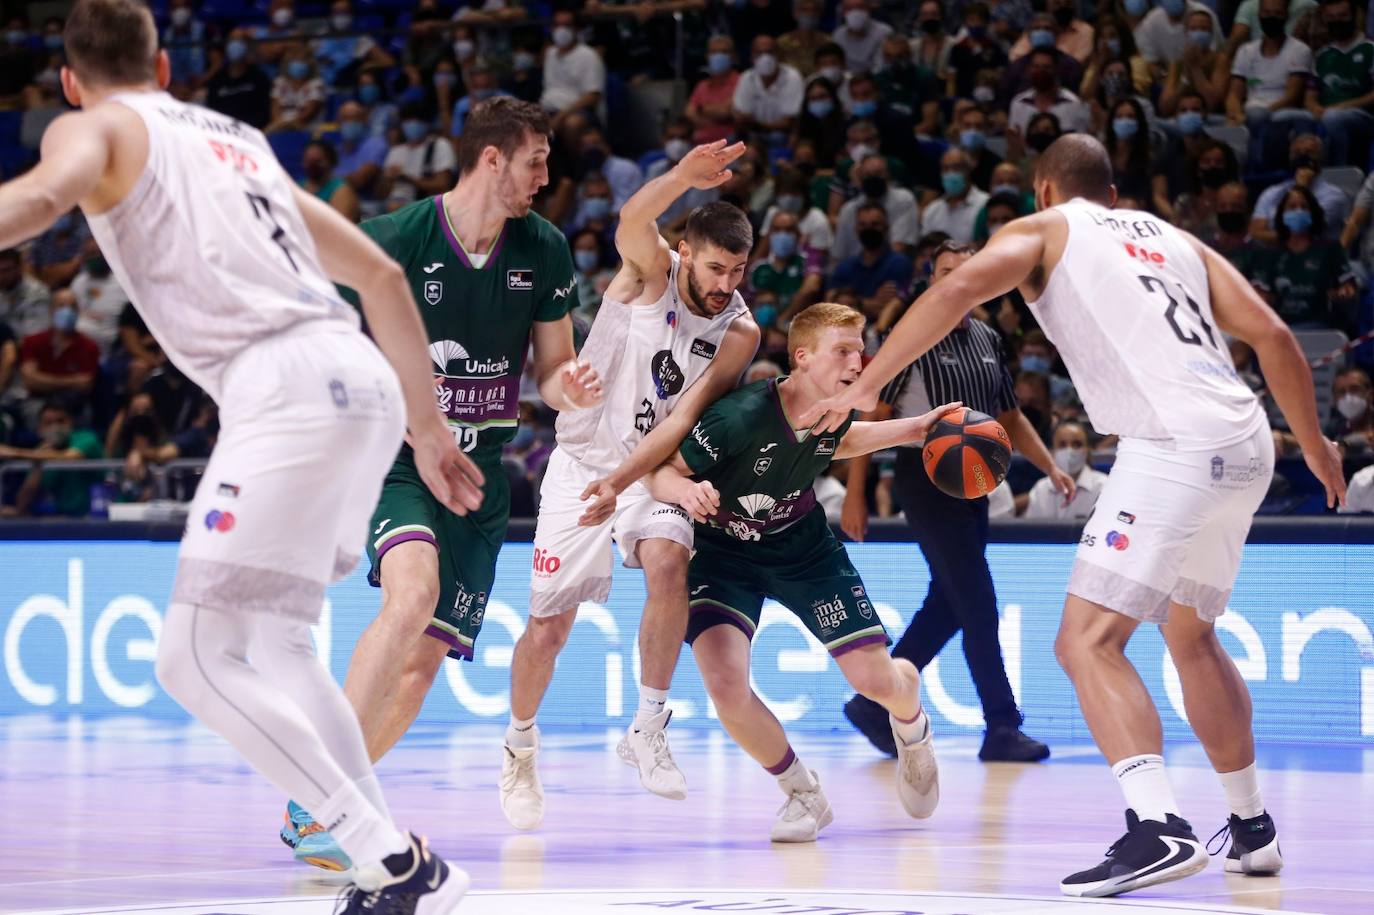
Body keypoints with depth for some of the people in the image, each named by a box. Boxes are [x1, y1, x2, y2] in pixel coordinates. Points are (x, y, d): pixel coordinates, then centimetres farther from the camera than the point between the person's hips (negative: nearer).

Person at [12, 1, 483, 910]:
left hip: (287, 387, -8)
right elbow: (382, 273, 31)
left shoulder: (97, 128, 10)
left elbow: (41, 196, -16)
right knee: (272, 643, 21)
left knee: (200, 658, -7)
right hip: (364, 381, 8)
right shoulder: (238, 139, 31)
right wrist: (426, 427, 34)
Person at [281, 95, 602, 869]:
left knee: (425, 660, 1)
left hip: (481, 473, 5)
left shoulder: (545, 251, 3)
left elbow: (552, 367, 11)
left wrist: (569, 387, -12)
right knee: (413, 591, -32)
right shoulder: (396, 240, -11)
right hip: (398, 457, -5)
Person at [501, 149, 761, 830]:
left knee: (669, 564, -29)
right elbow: (632, 223, -36)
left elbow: (684, 418, -16)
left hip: (651, 471, 2)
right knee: (548, 627, -4)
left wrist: (620, 482, -29)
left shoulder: (738, 333, -8)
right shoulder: (652, 272, -13)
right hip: (582, 462, -2)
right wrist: (683, 177, -57)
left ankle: (648, 730, -16)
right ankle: (520, 747, 23)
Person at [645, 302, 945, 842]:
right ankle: (804, 795, 3)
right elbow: (660, 472, -27)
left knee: (876, 679, -3)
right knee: (727, 688, -25)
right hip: (722, 553, -4)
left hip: (802, 545, 4)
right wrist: (686, 490, -50)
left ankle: (913, 730, 39)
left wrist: (914, 429, 1)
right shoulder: (741, 416, -34)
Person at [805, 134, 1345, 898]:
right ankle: (1252, 829, 31)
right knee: (1191, 634, 26)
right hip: (1247, 445, 7)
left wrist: (863, 390, -5)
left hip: (1174, 449, -7)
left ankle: (1158, 827, -28)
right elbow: (1273, 335, 18)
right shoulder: (1173, 239, 27)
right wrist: (1316, 446, 30)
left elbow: (957, 291, -7)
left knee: (1088, 641, -10)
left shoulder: (1043, 230, 12)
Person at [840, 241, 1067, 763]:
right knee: (979, 607, -10)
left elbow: (1010, 417, 23)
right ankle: (1001, 729, -7)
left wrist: (1050, 467, 11)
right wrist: (855, 496, -11)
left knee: (946, 610, 10)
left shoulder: (988, 341, 13)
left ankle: (874, 705, 21)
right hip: (925, 480, -7)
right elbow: (872, 417, -7)